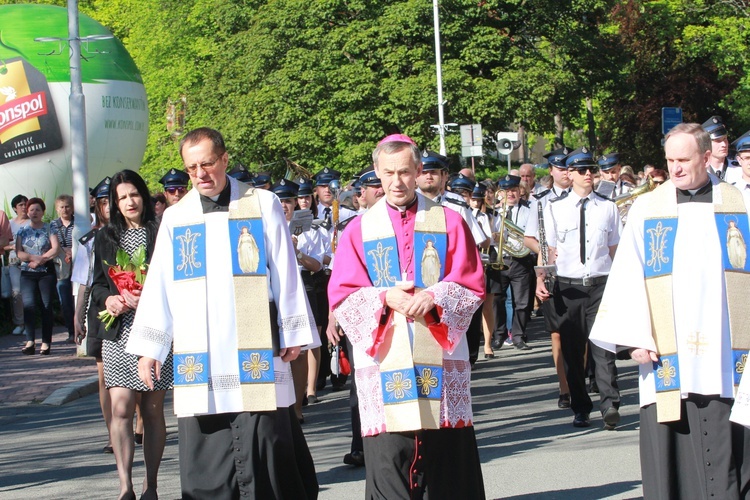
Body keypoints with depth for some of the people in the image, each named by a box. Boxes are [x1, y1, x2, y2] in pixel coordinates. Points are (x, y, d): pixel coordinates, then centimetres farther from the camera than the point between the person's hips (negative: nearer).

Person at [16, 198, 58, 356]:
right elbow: (19, 252, 3)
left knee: (46, 306, -4)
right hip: (27, 273, 2)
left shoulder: (49, 229, 6)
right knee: (28, 305, -14)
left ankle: (46, 343, -3)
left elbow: (55, 248, -5)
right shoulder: (22, 231, 12)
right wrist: (34, 257, -13)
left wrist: (40, 260, -13)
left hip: (46, 272, -1)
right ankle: (30, 341, -17)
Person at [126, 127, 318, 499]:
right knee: (204, 467, 1)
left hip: (257, 356, -2)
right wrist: (149, 348, 10)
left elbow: (285, 273, 5)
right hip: (197, 361, 2)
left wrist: (293, 334, 2)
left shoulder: (263, 205, 5)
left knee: (263, 454, -4)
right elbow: (158, 286, 13)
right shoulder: (175, 218, 12)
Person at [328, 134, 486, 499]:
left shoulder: (449, 222, 9)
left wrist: (434, 297, -15)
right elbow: (342, 295, 4)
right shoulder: (360, 229, 9)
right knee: (389, 454, -7)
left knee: (448, 452, -2)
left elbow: (472, 286, 4)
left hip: (440, 358, 0)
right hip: (383, 358, 0)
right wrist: (385, 297, -14)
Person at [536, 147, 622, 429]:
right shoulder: (555, 209, 5)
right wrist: (541, 281, -10)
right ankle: (580, 409, 15)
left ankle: (610, 405, -17)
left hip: (601, 285, 0)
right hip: (567, 286, 1)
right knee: (572, 351, 5)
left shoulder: (607, 208, 9)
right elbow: (548, 251, 3)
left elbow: (615, 250, 9)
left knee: (603, 347, -12)